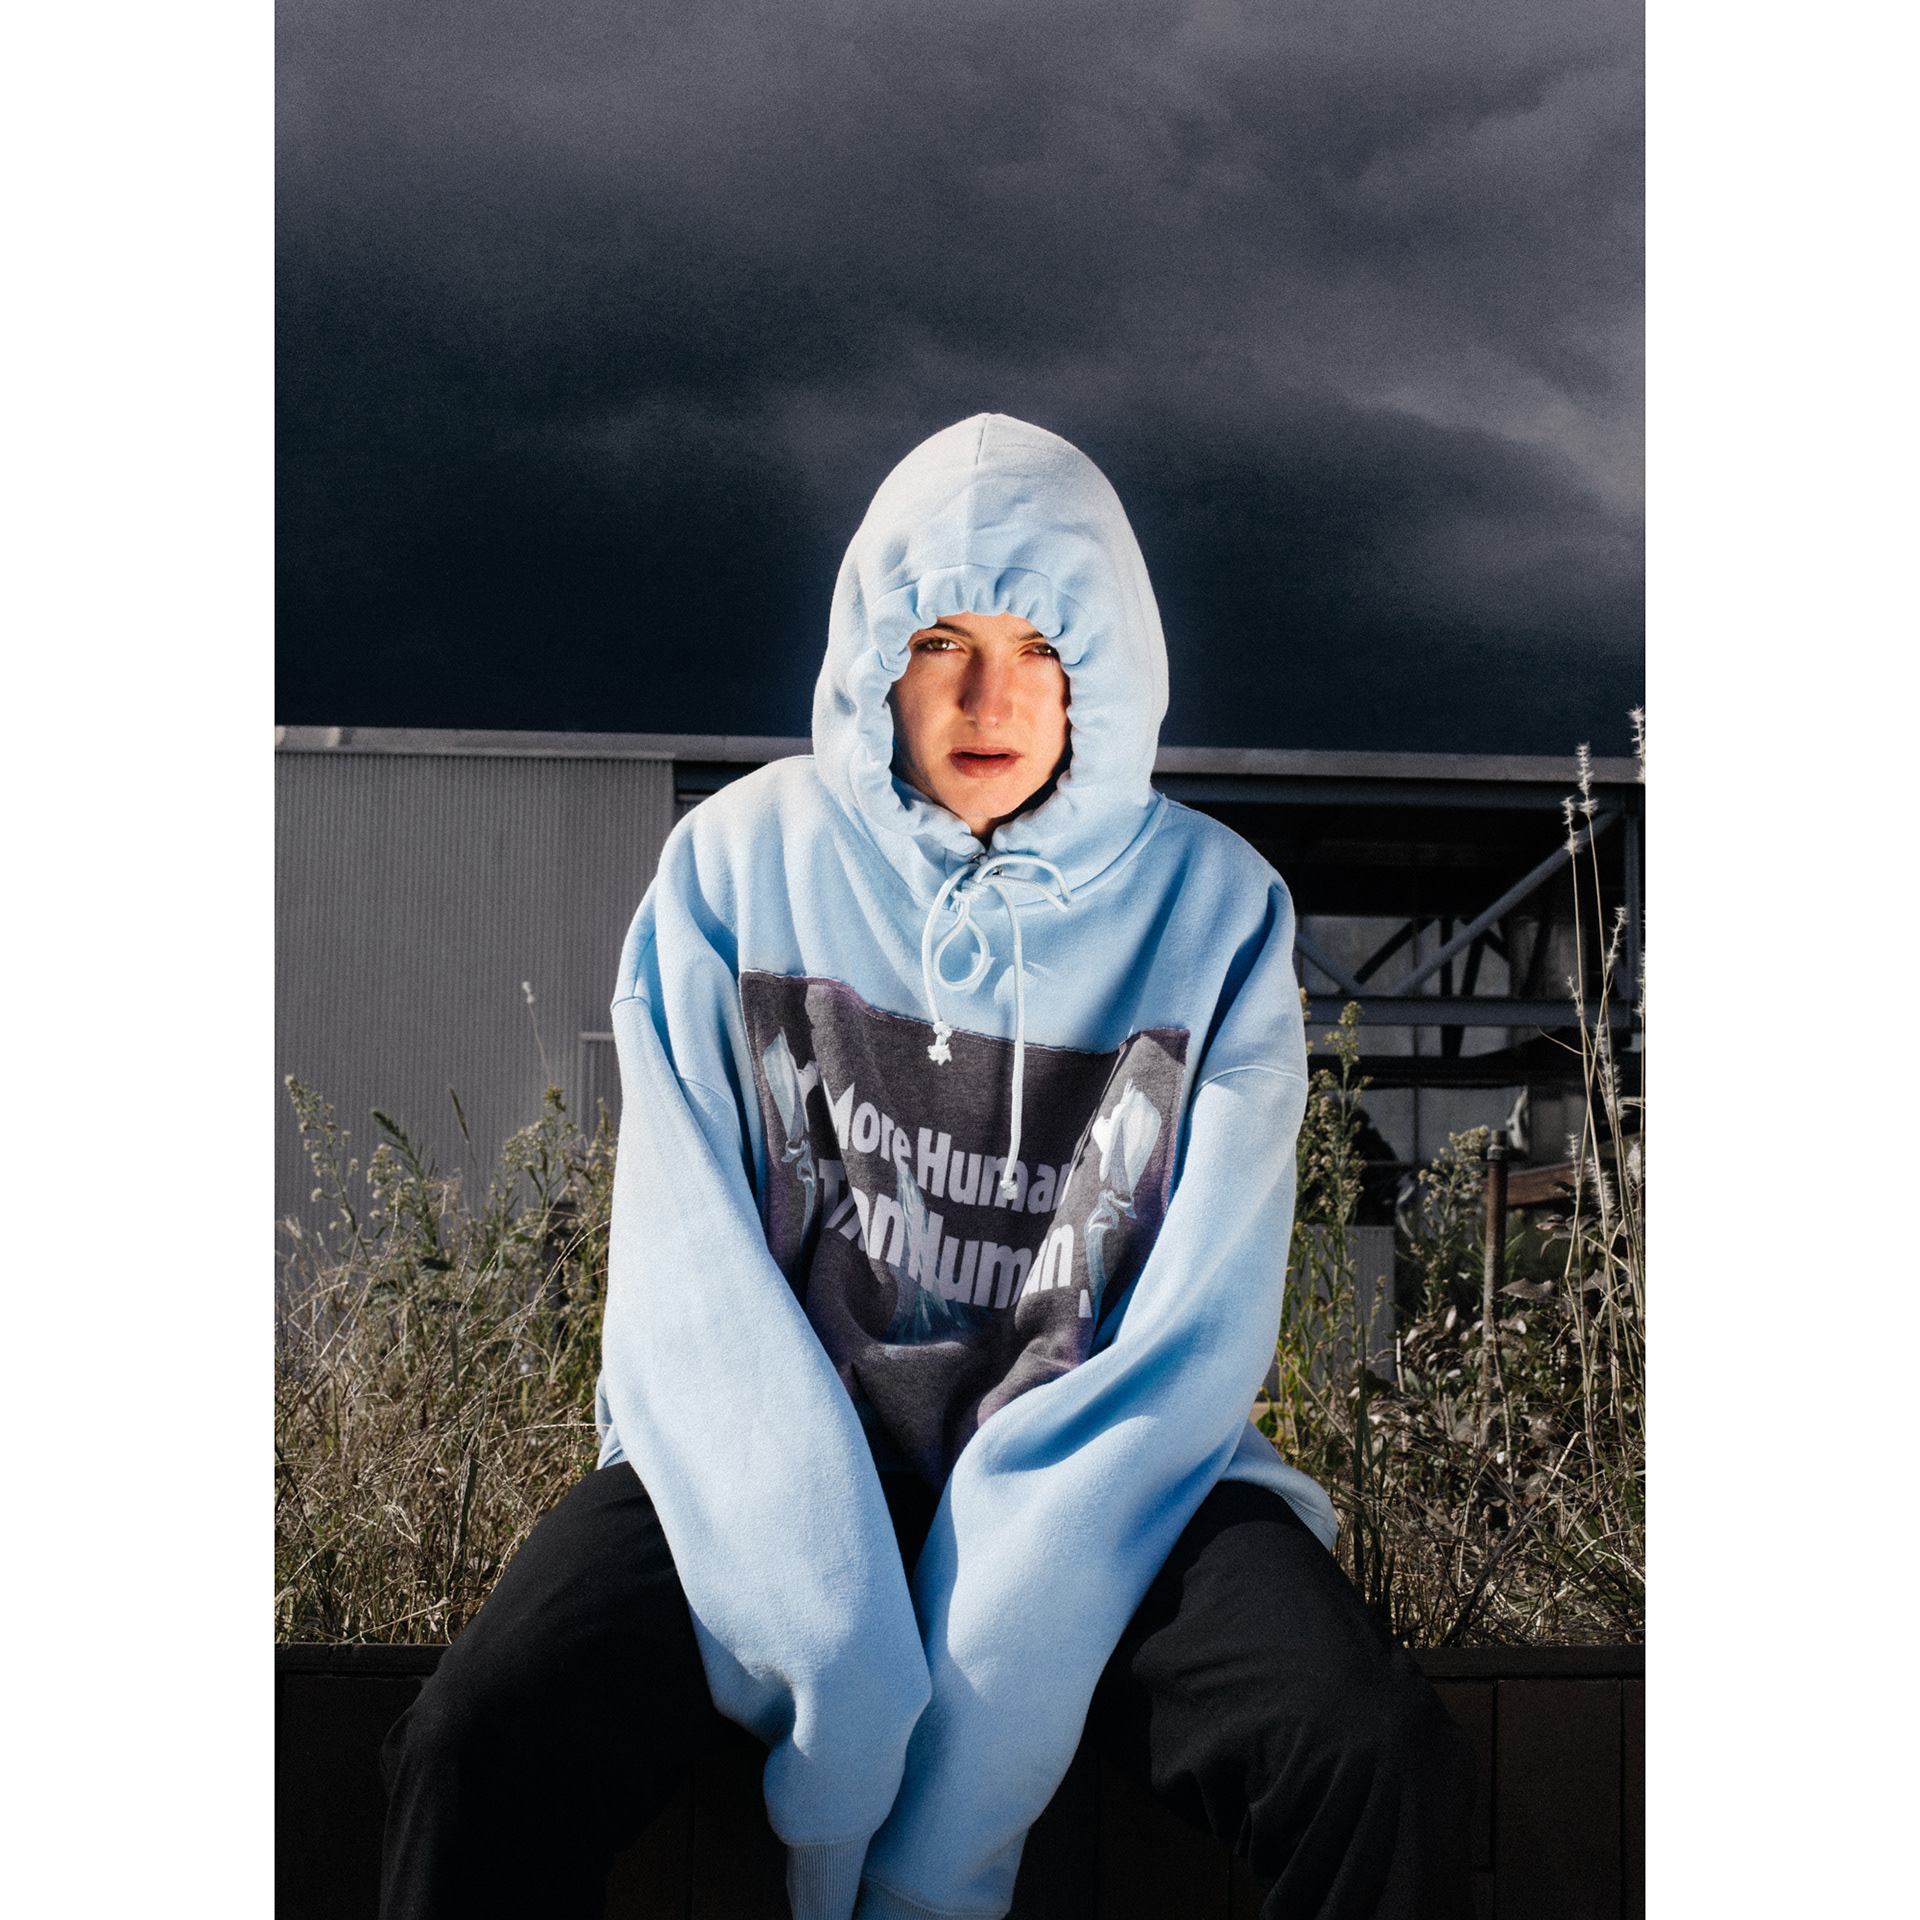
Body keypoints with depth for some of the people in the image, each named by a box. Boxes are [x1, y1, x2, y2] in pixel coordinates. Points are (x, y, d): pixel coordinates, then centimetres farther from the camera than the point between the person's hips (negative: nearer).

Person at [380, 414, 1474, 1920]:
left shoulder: (1213, 907, -1)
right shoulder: (741, 863, 0)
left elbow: (1198, 1325, -8)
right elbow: (694, 1279, -7)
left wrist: (989, 1680, -19)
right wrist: (841, 1668, -18)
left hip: (1098, 1467, 1)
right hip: (775, 1454, 0)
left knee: (1386, 1771, -24)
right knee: (485, 1743, -26)